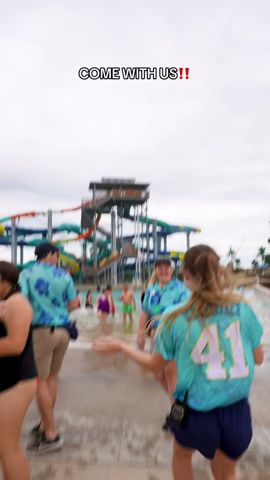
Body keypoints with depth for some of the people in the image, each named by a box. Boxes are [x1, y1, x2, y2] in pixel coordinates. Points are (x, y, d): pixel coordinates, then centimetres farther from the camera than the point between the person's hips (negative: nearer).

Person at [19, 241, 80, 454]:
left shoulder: (27, 274, -3)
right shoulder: (64, 275, 4)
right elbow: (73, 305, 6)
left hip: (41, 330, -4)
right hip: (62, 330, 4)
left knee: (40, 380, 4)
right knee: (51, 378, 16)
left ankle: (51, 434, 9)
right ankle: (46, 424, 29)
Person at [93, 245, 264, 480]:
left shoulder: (177, 319, -15)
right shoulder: (242, 309, -11)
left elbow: (154, 364, -1)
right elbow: (258, 358, 3)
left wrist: (120, 346, 12)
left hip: (196, 414, -1)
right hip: (238, 413, 2)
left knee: (182, 455, 34)